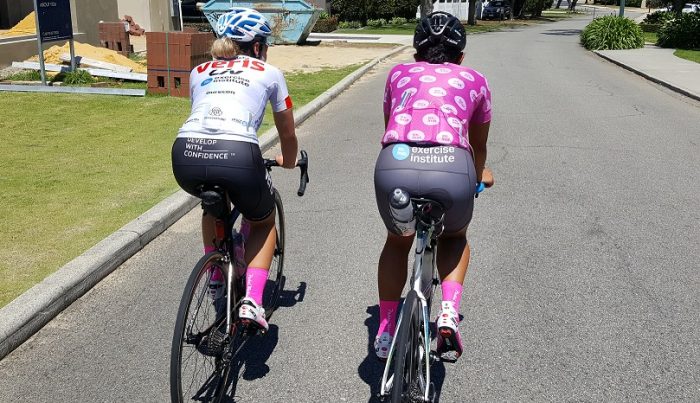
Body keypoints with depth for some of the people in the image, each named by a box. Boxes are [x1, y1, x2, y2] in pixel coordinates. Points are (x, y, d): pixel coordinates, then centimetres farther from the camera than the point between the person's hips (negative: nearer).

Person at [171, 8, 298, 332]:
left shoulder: (200, 72, 29)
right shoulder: (269, 73, 22)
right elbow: (288, 135, 30)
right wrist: (288, 162, 51)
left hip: (186, 155, 3)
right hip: (237, 156, -3)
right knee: (263, 223, 27)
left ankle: (216, 278, 36)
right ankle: (252, 300, 9)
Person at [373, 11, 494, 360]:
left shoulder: (399, 73, 29)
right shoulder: (475, 81, 27)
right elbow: (478, 145, 39)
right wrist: (480, 176, 61)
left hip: (394, 164, 1)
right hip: (452, 168, -1)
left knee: (397, 241, 32)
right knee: (455, 237, 33)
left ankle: (385, 333, 31)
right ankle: (449, 312, 13)